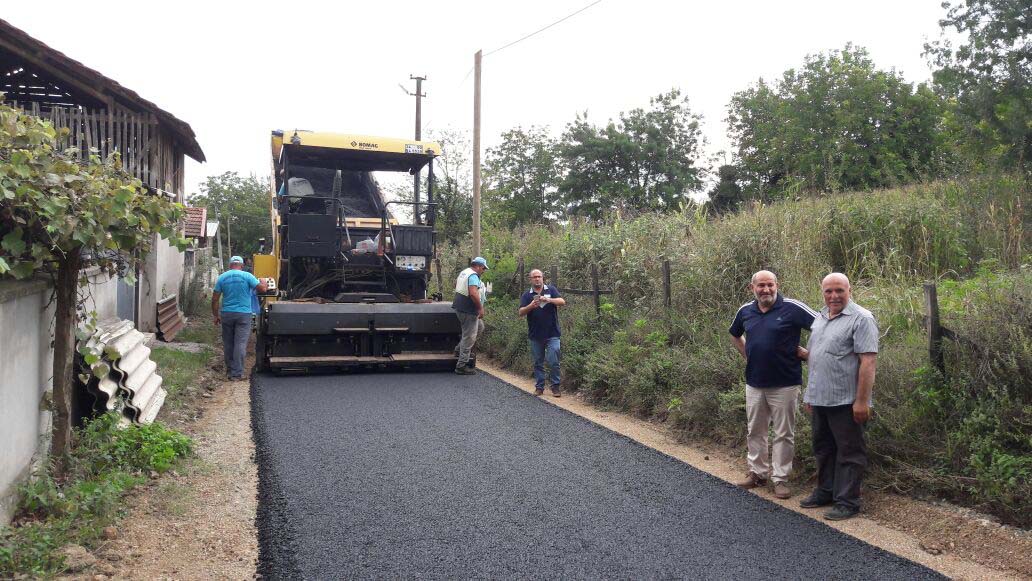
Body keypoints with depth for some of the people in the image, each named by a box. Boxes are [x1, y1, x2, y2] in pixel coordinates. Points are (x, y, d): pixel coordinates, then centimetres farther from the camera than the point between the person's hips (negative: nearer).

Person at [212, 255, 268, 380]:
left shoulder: (222, 277, 4)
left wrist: (216, 315, 12)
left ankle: (230, 368, 27)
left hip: (226, 314, 3)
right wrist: (263, 282, 14)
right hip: (243, 314, -3)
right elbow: (262, 289, -9)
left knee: (228, 343, 15)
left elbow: (215, 299, 4)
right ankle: (237, 373, -5)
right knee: (240, 344, -3)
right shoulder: (247, 276, -6)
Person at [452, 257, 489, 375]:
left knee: (480, 327, 23)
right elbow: (473, 293, -29)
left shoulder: (463, 272, 15)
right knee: (469, 337, -5)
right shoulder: (473, 276, -17)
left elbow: (455, 283, 33)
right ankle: (461, 366, -2)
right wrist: (480, 308, -22)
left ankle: (460, 348, 21)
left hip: (460, 307, 10)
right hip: (468, 311, -10)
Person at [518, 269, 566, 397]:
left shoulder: (551, 290, 5)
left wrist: (549, 300, -24)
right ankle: (539, 386, 19)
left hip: (552, 334, -2)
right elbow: (521, 312, -4)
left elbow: (562, 302, -7)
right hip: (535, 335, 2)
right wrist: (531, 306, -23)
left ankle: (555, 387, 7)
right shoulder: (527, 295, 6)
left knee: (553, 362, -4)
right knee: (538, 363, 9)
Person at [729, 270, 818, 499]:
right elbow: (735, 335, 23)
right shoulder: (745, 311, 4)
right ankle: (757, 472, 28)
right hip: (754, 383, 5)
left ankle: (780, 478, 15)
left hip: (785, 383, -5)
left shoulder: (792, 308, -12)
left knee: (784, 433, 5)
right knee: (755, 431, 15)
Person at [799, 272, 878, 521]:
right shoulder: (820, 318, 13)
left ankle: (848, 501, 13)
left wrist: (862, 400, -21)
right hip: (819, 398, 8)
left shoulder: (861, 319, -12)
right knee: (823, 448, 18)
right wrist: (810, 394, 18)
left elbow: (868, 361, -18)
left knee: (849, 452, 3)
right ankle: (826, 491, 32)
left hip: (845, 401, -8)